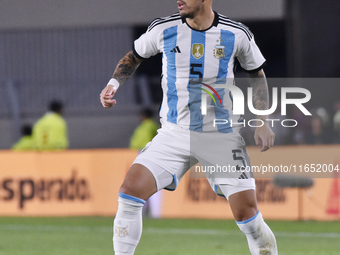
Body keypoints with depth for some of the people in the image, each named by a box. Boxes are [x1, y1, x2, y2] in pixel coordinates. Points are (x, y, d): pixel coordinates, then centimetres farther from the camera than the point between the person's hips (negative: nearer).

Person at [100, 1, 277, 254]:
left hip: (222, 136, -1)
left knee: (247, 213, -10)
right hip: (174, 135, 1)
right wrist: (114, 83, -1)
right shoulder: (163, 29, -2)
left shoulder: (237, 34, -4)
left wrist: (262, 122, 3)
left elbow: (256, 73, 11)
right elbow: (135, 56, 16)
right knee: (130, 190, -17)